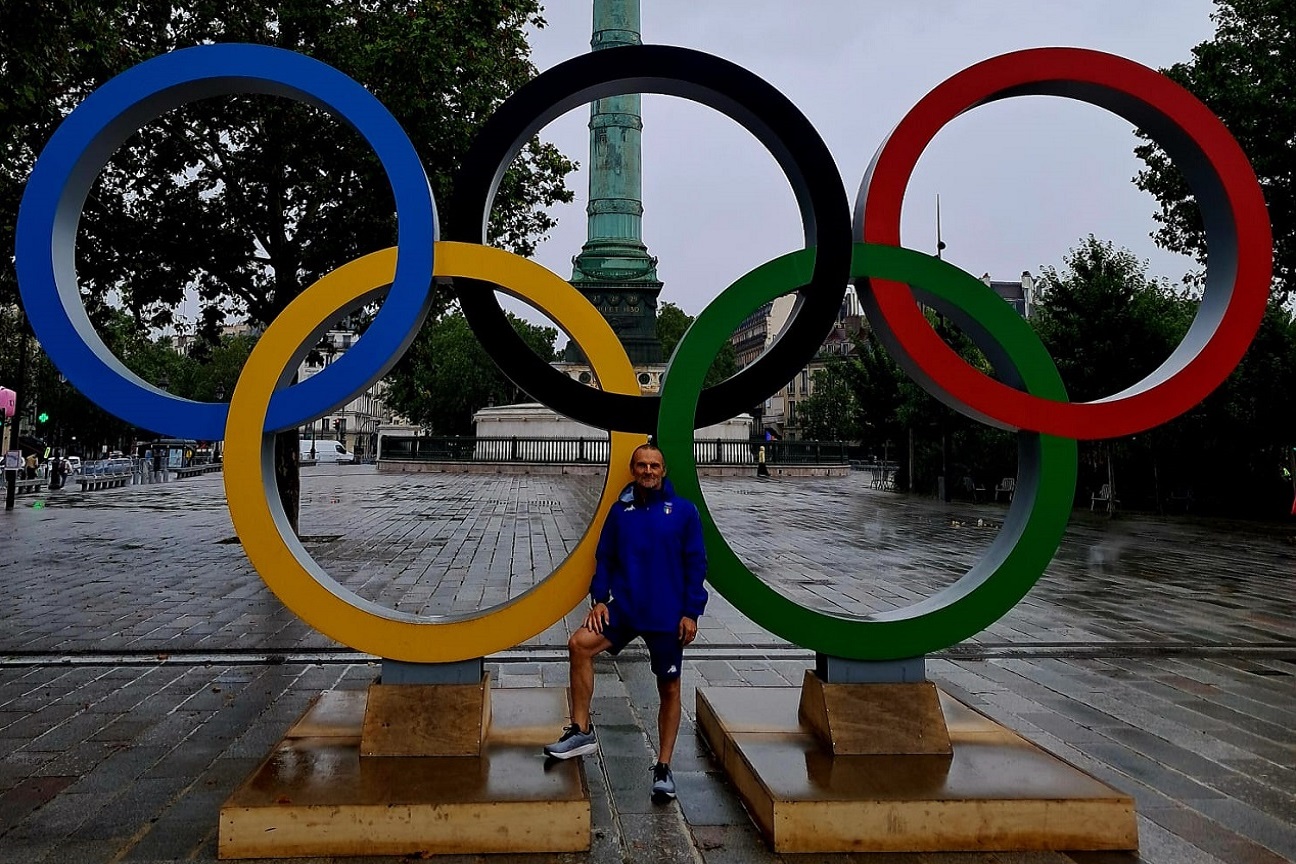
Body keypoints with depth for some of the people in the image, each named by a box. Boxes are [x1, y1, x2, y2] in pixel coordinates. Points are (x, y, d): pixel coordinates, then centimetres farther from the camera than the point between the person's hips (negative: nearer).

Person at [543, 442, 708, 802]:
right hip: (624, 607, 2)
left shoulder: (684, 511, -3)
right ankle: (581, 731, -10)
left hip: (668, 615, -2)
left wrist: (691, 612, -7)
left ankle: (663, 767, 21)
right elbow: (604, 558, 8)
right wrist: (599, 598, -4)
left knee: (669, 689, 6)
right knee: (579, 644, -21)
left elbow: (695, 564, -2)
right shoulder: (620, 510, 4)